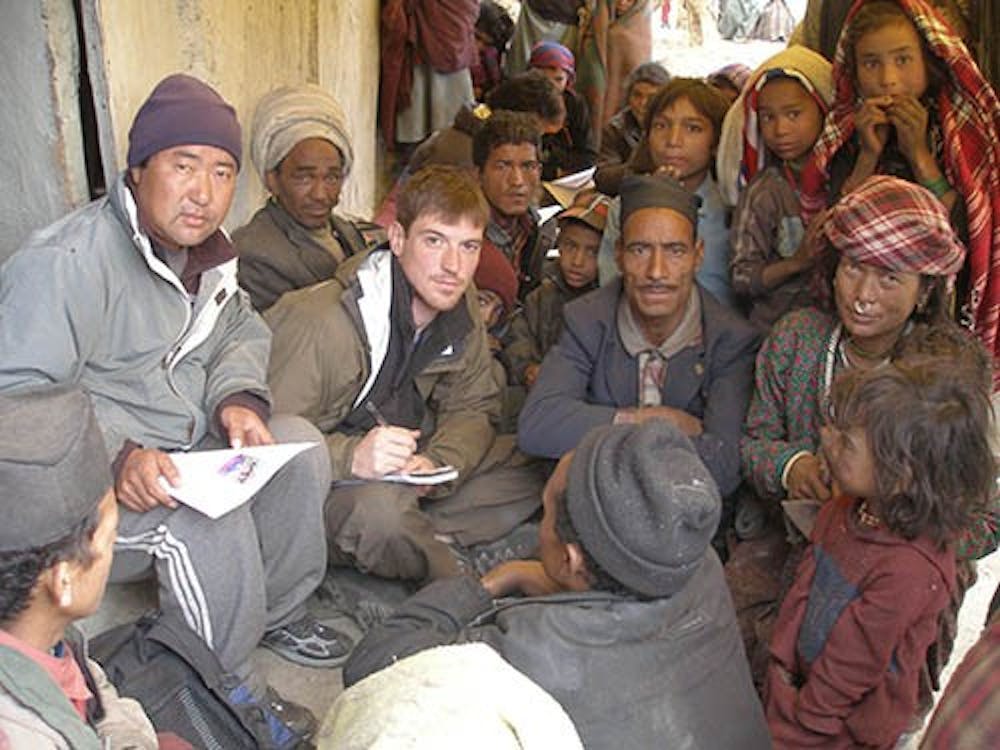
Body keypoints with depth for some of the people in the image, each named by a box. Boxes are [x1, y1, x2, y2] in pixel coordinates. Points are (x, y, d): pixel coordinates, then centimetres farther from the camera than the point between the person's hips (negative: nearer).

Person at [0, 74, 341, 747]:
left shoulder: (203, 250, 6)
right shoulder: (67, 262, -22)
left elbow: (242, 330, 14)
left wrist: (237, 397, -8)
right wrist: (115, 459, -39)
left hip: (181, 451, 8)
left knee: (298, 445, -8)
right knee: (207, 520, -32)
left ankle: (277, 612, 11)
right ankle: (228, 690, -8)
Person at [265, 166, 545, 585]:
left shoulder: (459, 303, 0)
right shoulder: (317, 321, -24)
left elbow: (473, 408, 4)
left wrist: (435, 463, -17)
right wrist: (352, 457, -42)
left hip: (404, 471, 7)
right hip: (323, 485, -7)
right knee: (381, 507, -40)